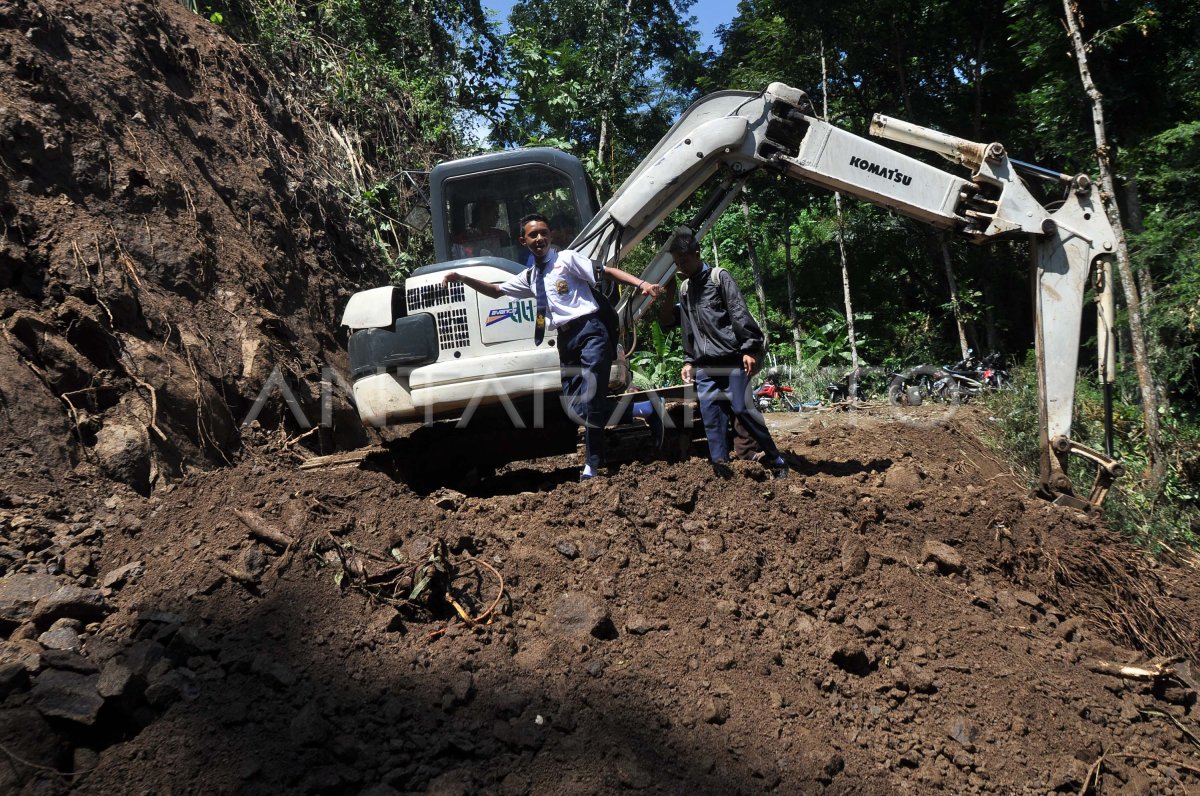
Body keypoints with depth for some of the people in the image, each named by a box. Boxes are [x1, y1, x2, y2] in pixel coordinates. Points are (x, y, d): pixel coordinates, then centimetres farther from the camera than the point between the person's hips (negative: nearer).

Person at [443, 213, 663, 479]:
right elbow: (495, 291, 29)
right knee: (574, 403, 9)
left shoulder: (567, 258, 1)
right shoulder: (529, 276, 20)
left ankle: (592, 465, -4)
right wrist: (462, 278, 18)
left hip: (590, 330, -7)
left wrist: (642, 284, -21)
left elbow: (607, 271, -8)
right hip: (566, 338, 7)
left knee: (590, 400, -12)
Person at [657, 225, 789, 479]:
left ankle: (776, 460, 6)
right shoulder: (684, 289, 16)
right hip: (704, 367, 5)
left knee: (742, 409, -8)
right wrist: (689, 361, 11)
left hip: (731, 362, -5)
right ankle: (721, 469, 2)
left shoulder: (720, 278, -1)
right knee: (711, 417, -1)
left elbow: (740, 315, -7)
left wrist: (750, 349, -14)